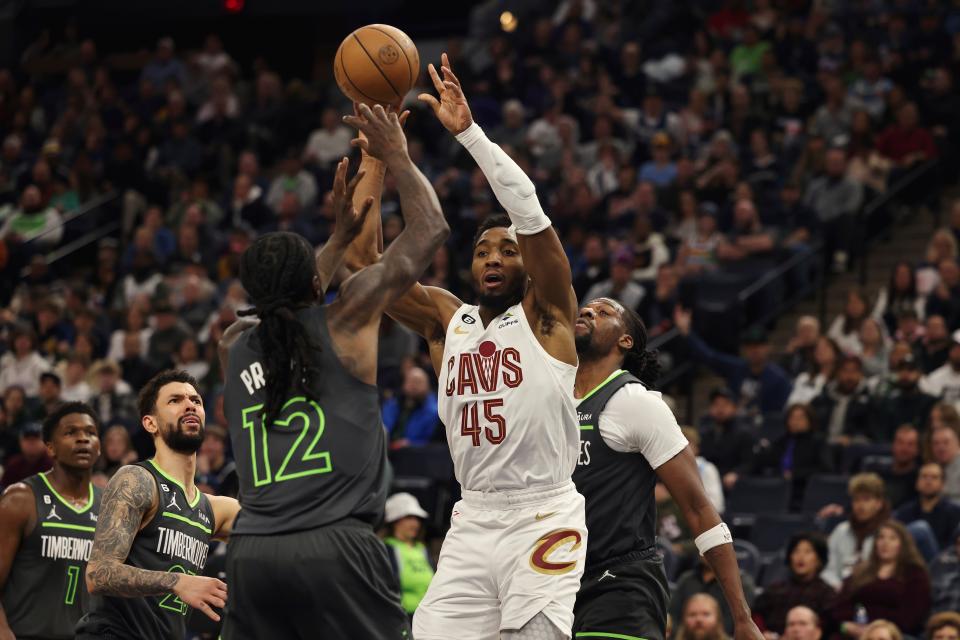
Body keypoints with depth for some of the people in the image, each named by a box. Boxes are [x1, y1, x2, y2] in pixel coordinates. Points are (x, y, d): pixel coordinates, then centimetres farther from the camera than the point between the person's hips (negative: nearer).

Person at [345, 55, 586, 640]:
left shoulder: (546, 316, 1)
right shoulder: (446, 320, 13)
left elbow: (528, 210, -13)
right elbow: (363, 257, 8)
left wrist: (468, 130, -16)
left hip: (544, 518, -4)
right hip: (473, 519, 4)